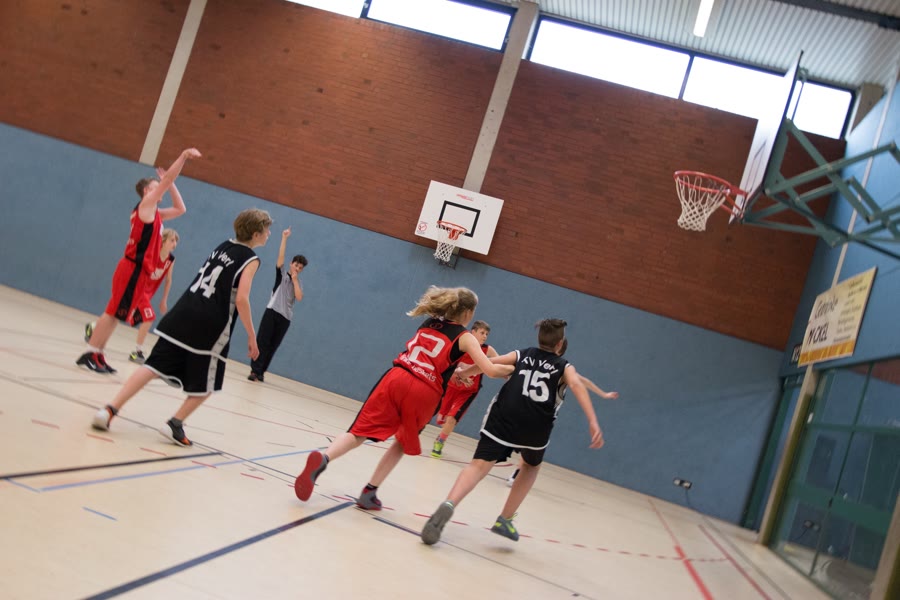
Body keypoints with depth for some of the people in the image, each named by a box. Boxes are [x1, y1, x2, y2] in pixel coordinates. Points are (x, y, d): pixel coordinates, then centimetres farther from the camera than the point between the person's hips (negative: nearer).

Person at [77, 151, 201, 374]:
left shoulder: (154, 212, 19)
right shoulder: (146, 205, -6)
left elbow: (180, 209, 28)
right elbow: (166, 181, -14)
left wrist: (170, 183, 22)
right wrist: (184, 155, -13)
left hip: (138, 270, 9)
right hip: (133, 269, -9)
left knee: (115, 314, 10)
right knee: (114, 312, -7)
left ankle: (97, 355, 14)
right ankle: (89, 354, -3)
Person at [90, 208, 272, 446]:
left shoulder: (223, 246, 17)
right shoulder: (251, 259, -4)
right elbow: (241, 300, -14)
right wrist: (252, 336, -8)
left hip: (181, 316, 6)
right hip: (210, 329, -6)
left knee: (153, 366, 4)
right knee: (205, 385, 13)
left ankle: (110, 410, -6)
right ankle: (175, 424, 7)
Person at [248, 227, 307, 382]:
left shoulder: (299, 283, 14)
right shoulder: (282, 273, 9)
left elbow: (299, 297, -4)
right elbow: (280, 257, -6)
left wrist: (295, 280, -5)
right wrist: (284, 238, -13)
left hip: (286, 317, 3)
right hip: (272, 311, -3)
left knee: (272, 346, 4)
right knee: (262, 341, -8)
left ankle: (260, 372, 10)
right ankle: (255, 370, -8)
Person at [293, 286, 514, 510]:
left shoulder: (428, 323, 23)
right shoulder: (466, 338, 8)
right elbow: (491, 370, -1)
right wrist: (512, 369, 17)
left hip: (396, 377, 3)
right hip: (424, 393, -3)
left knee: (359, 432, 3)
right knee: (403, 444, 21)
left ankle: (321, 459, -25)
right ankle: (369, 493, 16)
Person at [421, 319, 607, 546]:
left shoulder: (522, 355, 24)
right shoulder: (564, 366, 18)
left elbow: (489, 362, 12)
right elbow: (576, 385, -3)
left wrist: (463, 372, 28)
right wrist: (593, 422, -13)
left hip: (503, 417, 0)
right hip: (536, 427, 0)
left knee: (479, 465, -8)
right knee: (532, 467, 29)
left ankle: (448, 505, -37)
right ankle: (504, 520, 24)